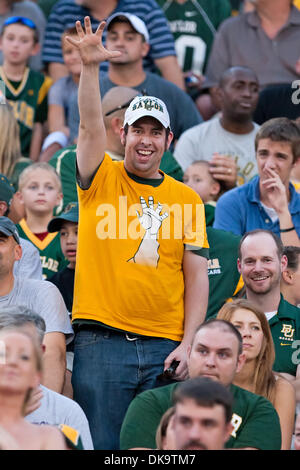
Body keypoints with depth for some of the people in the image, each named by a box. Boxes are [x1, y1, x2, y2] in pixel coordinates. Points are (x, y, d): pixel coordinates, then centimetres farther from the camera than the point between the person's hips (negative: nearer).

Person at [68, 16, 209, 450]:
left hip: (166, 348, 2)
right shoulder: (103, 179, 7)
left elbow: (197, 276, 8)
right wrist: (90, 68, -26)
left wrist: (188, 343, -2)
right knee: (102, 446, -3)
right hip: (101, 344, -2)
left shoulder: (186, 198, 10)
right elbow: (90, 126, -11)